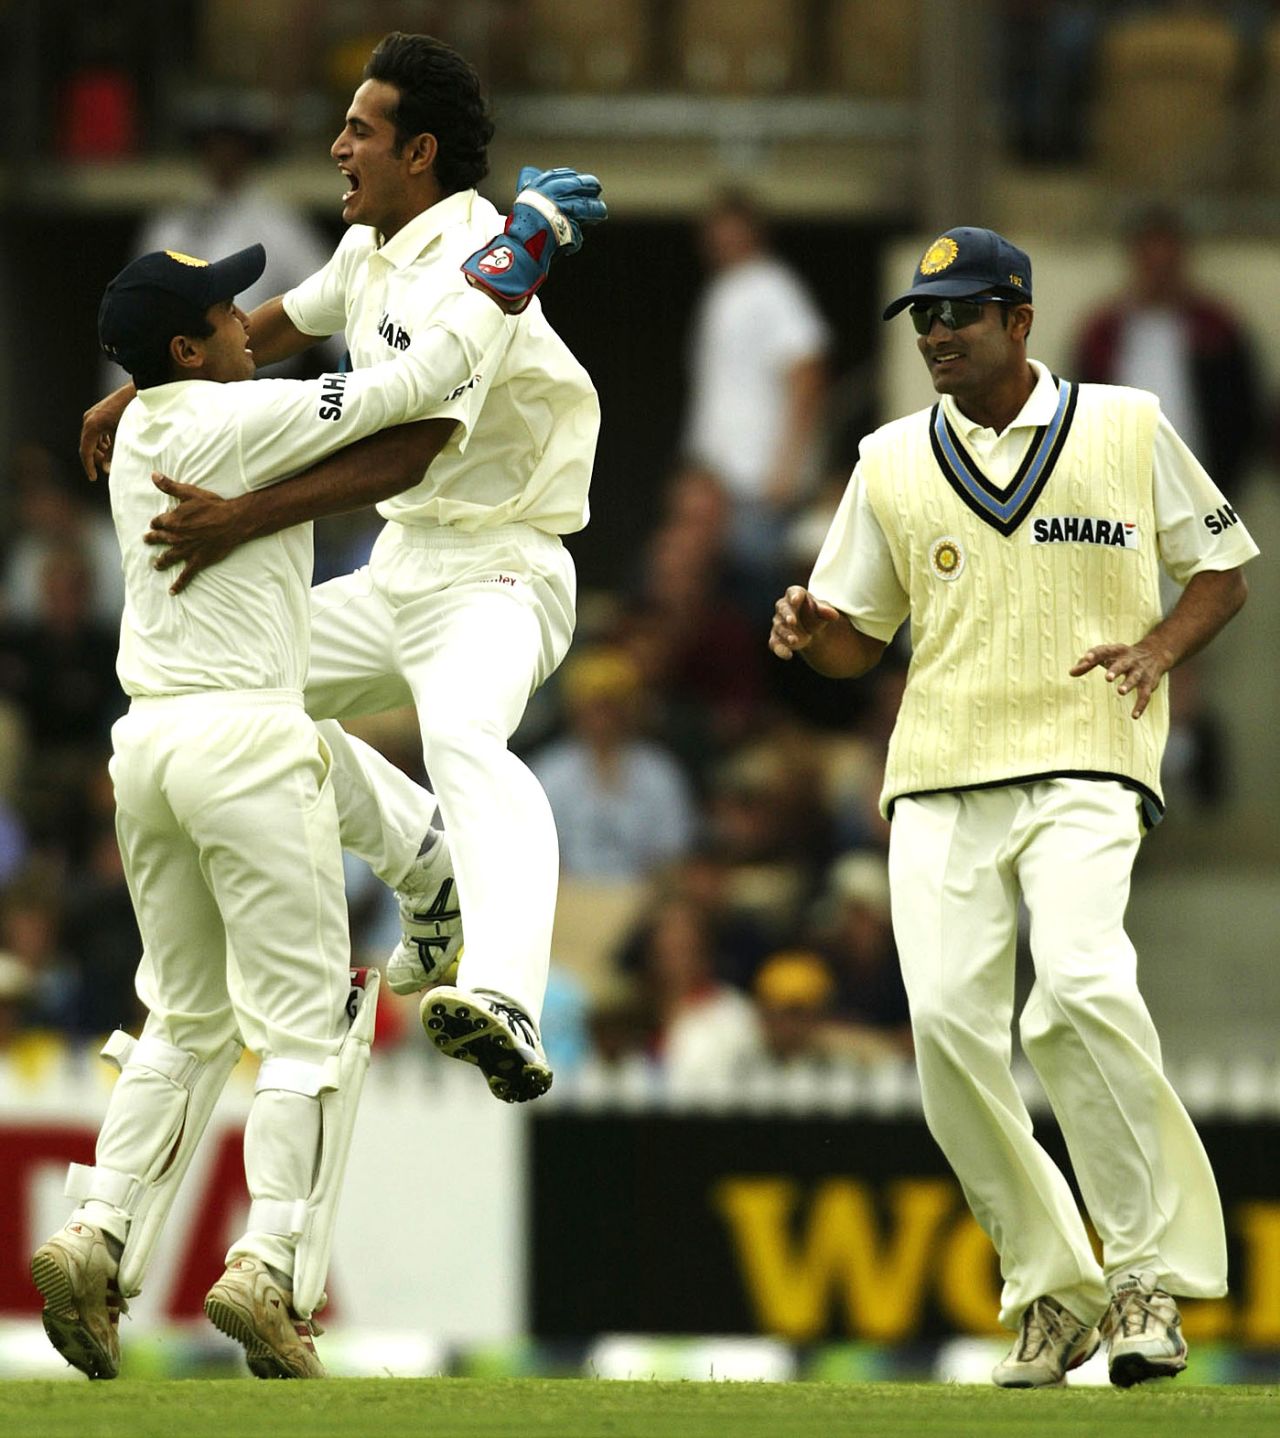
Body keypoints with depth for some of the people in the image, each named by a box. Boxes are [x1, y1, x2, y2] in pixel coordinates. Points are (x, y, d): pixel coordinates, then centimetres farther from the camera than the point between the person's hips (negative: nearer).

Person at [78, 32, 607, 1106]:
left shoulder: (468, 271, -21)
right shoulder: (374, 249, 9)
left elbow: (402, 455, -31)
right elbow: (276, 329, 30)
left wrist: (244, 520, -37)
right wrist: (141, 392, 22)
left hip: (492, 580, -10)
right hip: (400, 573, 10)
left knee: (464, 736, -37)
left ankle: (505, 999, -60)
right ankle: (428, 876, 21)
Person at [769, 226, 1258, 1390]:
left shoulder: (1129, 430, 7)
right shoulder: (892, 464, 14)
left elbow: (1225, 568, 13)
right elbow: (861, 636, 18)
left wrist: (1158, 647, -6)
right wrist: (809, 630, -5)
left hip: (1084, 767, -4)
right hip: (941, 776, 4)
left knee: (1080, 987, -27)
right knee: (947, 1020, -12)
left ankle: (1151, 1270, -14)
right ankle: (1050, 1291, 3)